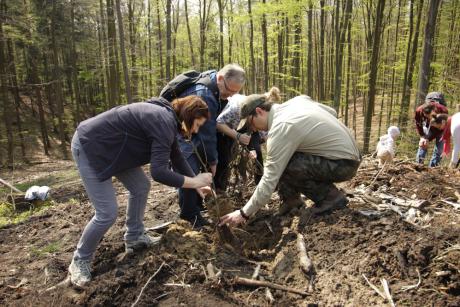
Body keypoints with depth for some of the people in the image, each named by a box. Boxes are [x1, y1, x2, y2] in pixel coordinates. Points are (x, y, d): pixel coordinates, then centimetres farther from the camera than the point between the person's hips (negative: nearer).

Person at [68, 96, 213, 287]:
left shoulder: (167, 118, 6)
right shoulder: (164, 122, -24)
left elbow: (177, 157, 17)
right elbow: (159, 172, -31)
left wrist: (198, 184, 16)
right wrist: (194, 182, -20)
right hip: (90, 147, -10)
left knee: (141, 187, 13)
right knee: (107, 213, -9)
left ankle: (134, 238, 29)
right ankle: (80, 261, 14)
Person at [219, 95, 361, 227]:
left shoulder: (280, 129, -22)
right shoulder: (298, 100, 1)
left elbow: (269, 181, -22)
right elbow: (332, 112, 13)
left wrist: (244, 213, -14)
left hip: (343, 164, -9)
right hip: (348, 151, 9)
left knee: (283, 167, -18)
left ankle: (331, 197, -4)